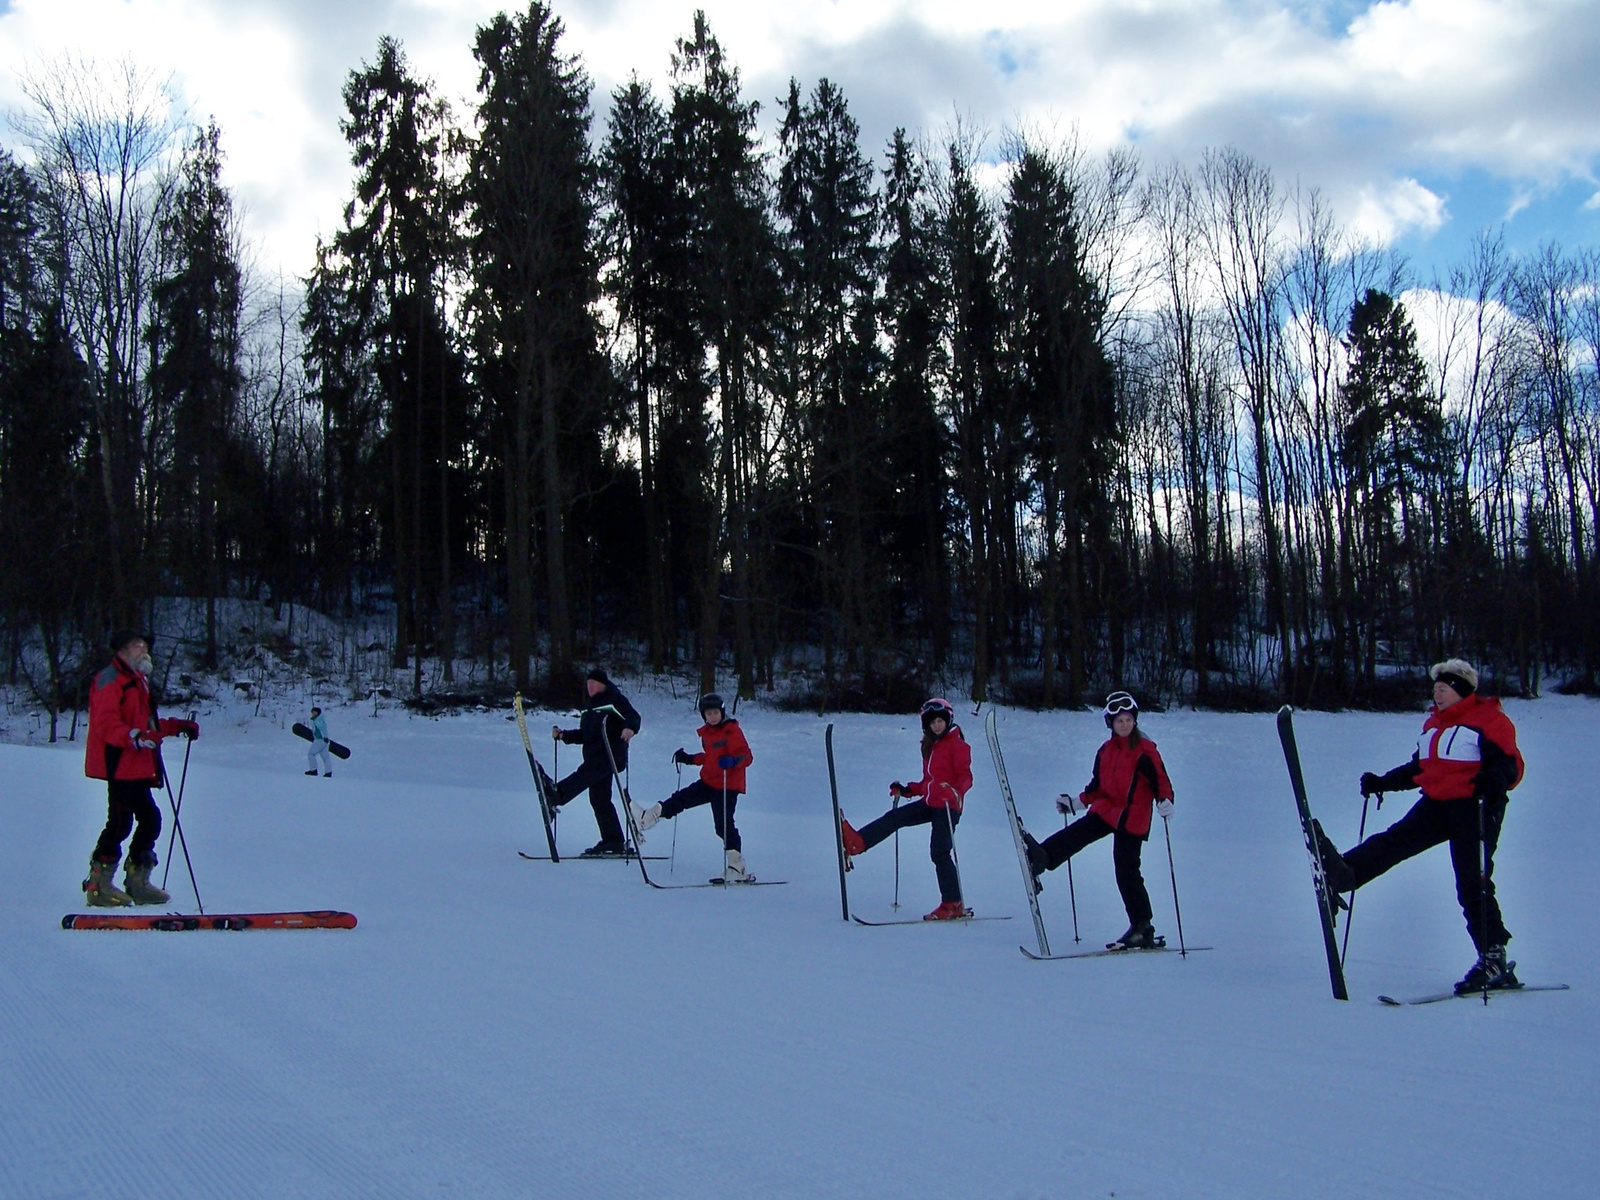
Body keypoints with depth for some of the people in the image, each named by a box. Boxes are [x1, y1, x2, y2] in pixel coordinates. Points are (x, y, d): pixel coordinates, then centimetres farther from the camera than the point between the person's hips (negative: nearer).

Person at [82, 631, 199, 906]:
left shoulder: (137, 681, 23)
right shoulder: (110, 680, -8)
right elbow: (106, 723, -20)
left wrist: (179, 726, 19)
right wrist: (134, 737, -34)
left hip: (137, 767, 10)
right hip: (119, 765, -10)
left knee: (150, 819, 8)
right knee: (121, 822, -10)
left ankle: (138, 883, 17)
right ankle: (98, 884, -2)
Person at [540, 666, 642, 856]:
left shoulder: (614, 700, -1)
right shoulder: (588, 705, 23)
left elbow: (633, 716, -13)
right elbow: (584, 735, 26)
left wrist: (630, 727, -35)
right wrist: (563, 735, 13)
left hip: (612, 754, -9)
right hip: (594, 756, 9)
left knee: (584, 774, -32)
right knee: (599, 800, 5)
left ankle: (556, 794, -57)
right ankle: (615, 842, 7)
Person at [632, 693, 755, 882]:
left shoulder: (732, 731, -13)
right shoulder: (706, 733, 12)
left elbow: (747, 756, -20)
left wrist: (732, 761, -39)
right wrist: (689, 759, 21)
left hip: (727, 786, -8)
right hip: (708, 782, 8)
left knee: (723, 825, -9)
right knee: (681, 799, 9)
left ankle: (737, 868, -5)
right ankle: (645, 819, 18)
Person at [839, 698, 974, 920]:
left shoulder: (957, 745, -7)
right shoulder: (930, 746, 19)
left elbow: (966, 777, -15)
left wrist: (955, 791, -34)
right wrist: (906, 790, 16)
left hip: (947, 806, -8)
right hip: (930, 803, 8)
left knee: (940, 853, -9)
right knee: (895, 817, 1)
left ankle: (953, 904, -3)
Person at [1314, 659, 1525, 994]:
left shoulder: (1490, 720, -7)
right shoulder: (1434, 724, 17)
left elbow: (1511, 764, -14)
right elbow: (1419, 768, 25)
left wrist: (1495, 779, -35)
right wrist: (1382, 783, 19)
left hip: (1476, 807, -7)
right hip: (1437, 804, 8)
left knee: (1473, 885, -5)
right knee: (1396, 840, -11)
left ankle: (1494, 960, 3)